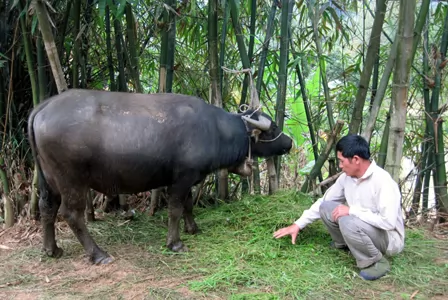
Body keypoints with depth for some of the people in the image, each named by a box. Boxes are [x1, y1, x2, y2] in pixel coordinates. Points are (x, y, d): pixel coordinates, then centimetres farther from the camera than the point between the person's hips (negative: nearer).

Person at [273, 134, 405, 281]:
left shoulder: (383, 181, -28)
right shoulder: (347, 177, -3)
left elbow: (388, 222, -34)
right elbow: (324, 200, 5)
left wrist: (352, 210, -28)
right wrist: (298, 224, 1)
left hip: (389, 238, -7)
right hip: (361, 228, 7)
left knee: (347, 221, -34)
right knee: (326, 207, -4)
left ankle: (377, 262, -12)